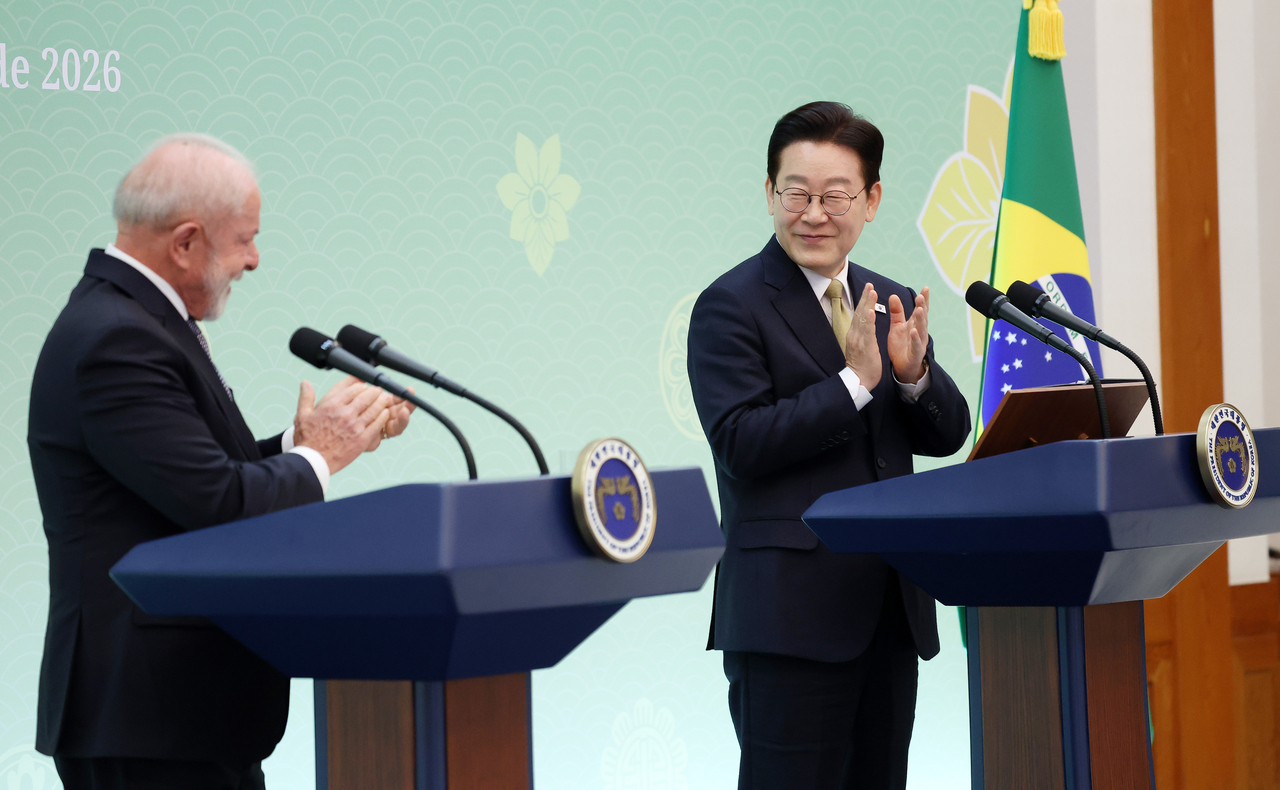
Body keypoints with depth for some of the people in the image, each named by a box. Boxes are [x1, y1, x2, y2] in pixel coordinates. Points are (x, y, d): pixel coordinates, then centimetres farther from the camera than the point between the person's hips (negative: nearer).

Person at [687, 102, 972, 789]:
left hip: (891, 606, 7)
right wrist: (856, 381, -19)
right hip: (790, 612, -7)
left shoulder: (893, 305, 15)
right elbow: (741, 444, -15)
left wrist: (914, 374, -10)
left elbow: (947, 436, 10)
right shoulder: (731, 307, -5)